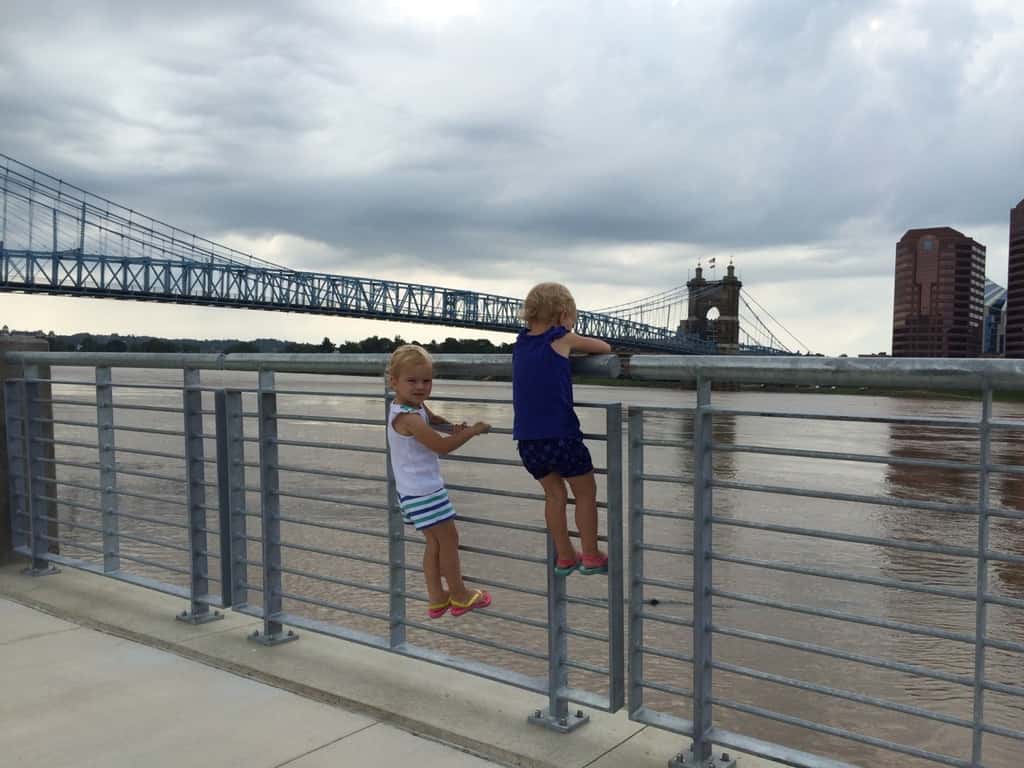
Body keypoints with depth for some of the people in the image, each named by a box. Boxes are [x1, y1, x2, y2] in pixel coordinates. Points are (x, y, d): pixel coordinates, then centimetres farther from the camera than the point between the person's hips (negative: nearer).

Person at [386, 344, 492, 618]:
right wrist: (473, 431, -14)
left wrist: (452, 426, 3)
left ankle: (436, 598, 25)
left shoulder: (415, 406, 4)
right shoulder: (408, 417, -25)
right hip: (422, 491, -10)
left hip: (415, 490, 10)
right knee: (449, 538, 4)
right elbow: (442, 446, -25)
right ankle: (460, 596, 18)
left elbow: (430, 418, 25)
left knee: (435, 542, 17)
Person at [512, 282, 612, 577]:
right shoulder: (562, 338, -2)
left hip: (527, 439, 6)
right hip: (560, 434, -5)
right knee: (586, 492, 12)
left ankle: (564, 557, 27)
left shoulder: (520, 343, 12)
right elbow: (605, 347, 11)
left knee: (554, 494, 20)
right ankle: (591, 556, 19)